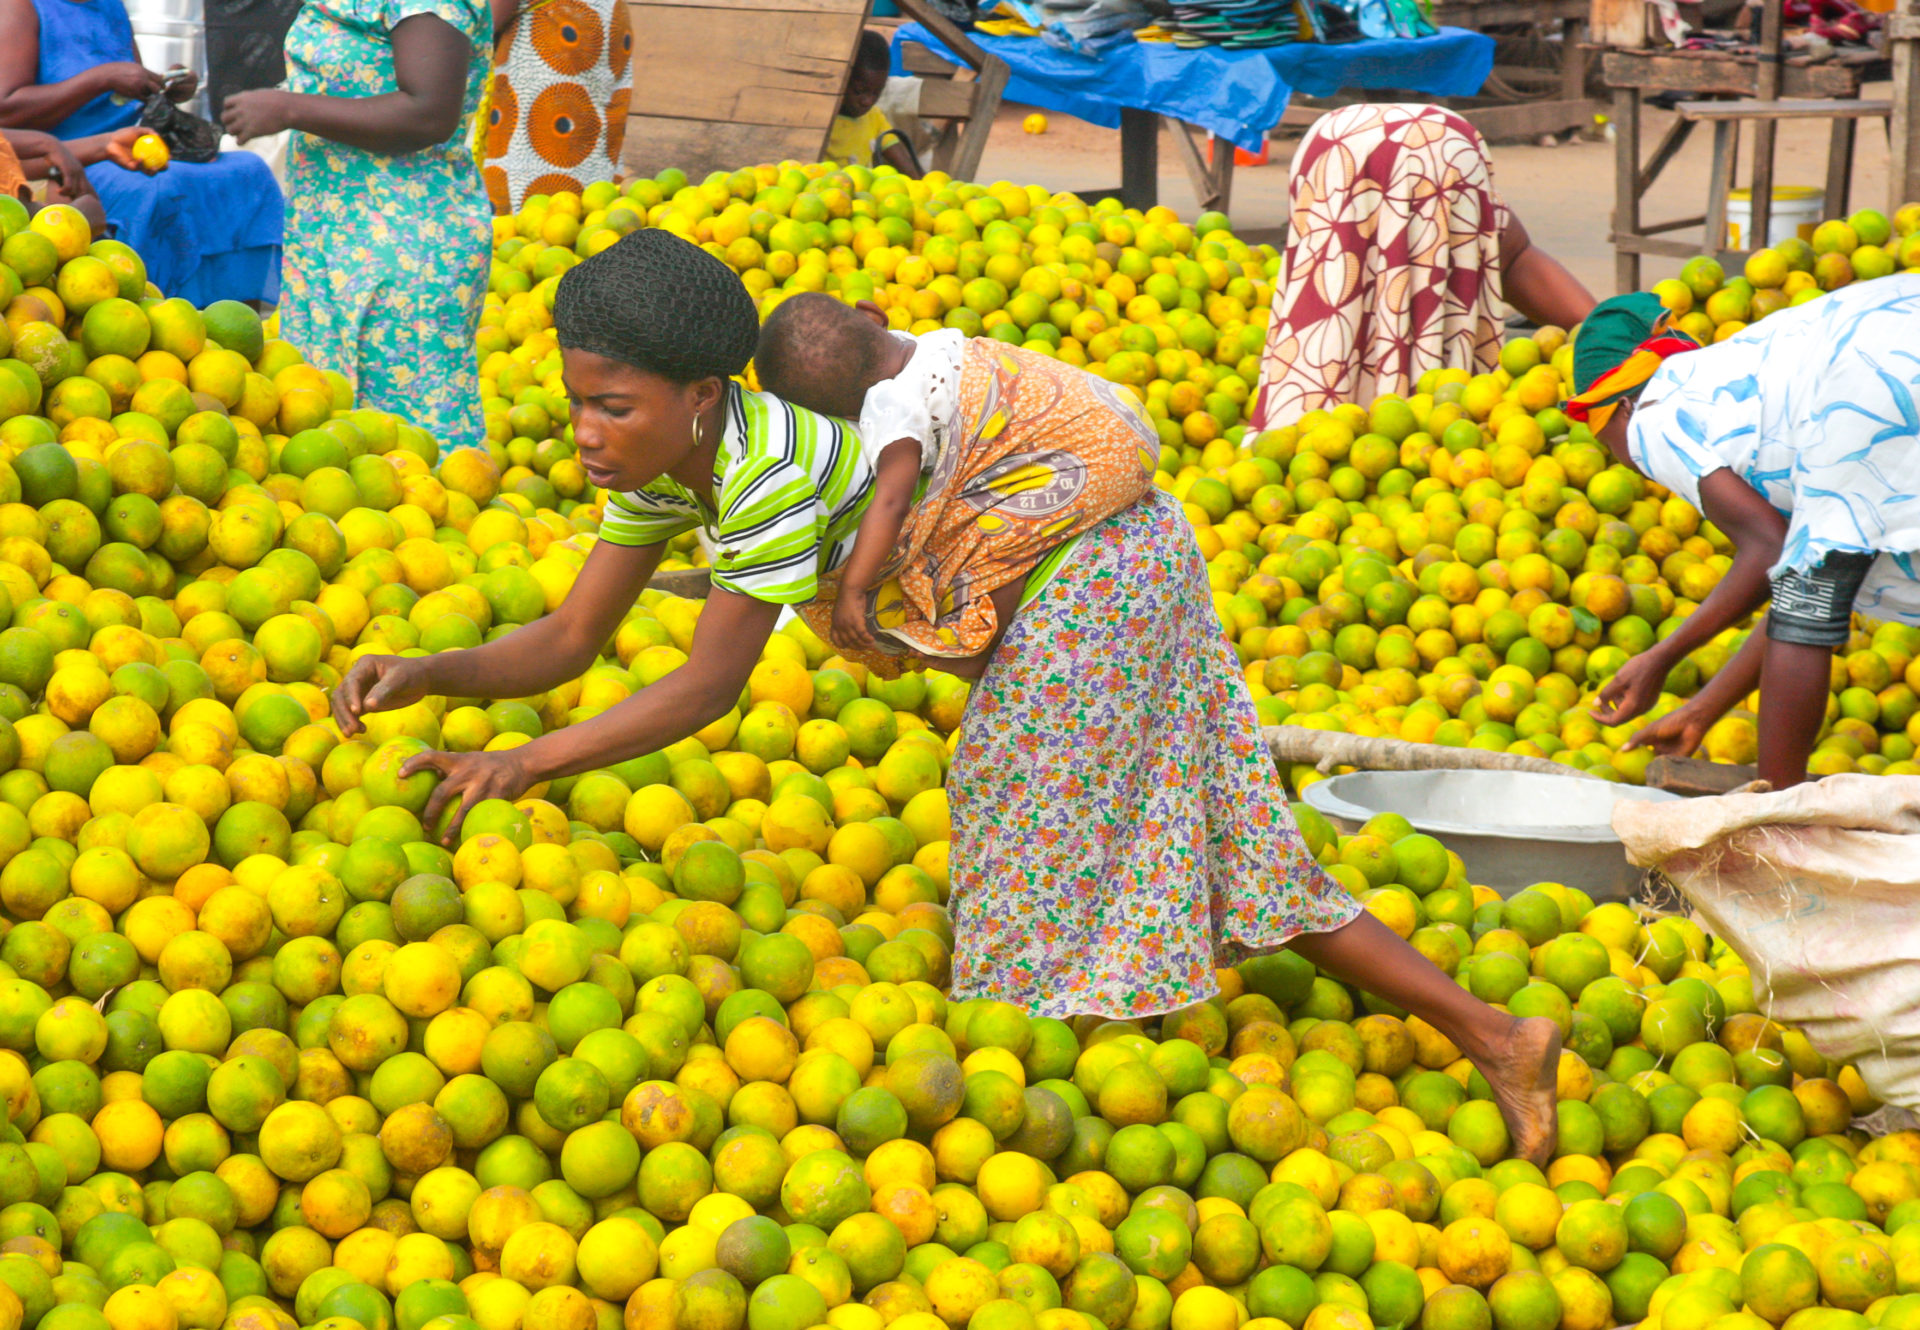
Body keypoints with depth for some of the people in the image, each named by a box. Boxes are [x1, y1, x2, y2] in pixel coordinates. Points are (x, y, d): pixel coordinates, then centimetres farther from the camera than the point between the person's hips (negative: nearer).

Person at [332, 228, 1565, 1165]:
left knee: (1044, 857, -2)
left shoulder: (776, 465, -31)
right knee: (1209, 847, 13)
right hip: (1061, 565, 9)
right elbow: (572, 638, -3)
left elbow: (709, 685, -28)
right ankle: (1490, 1032, 17)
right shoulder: (662, 455, -4)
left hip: (1096, 565, -9)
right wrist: (427, 672, -18)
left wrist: (530, 763, -33)